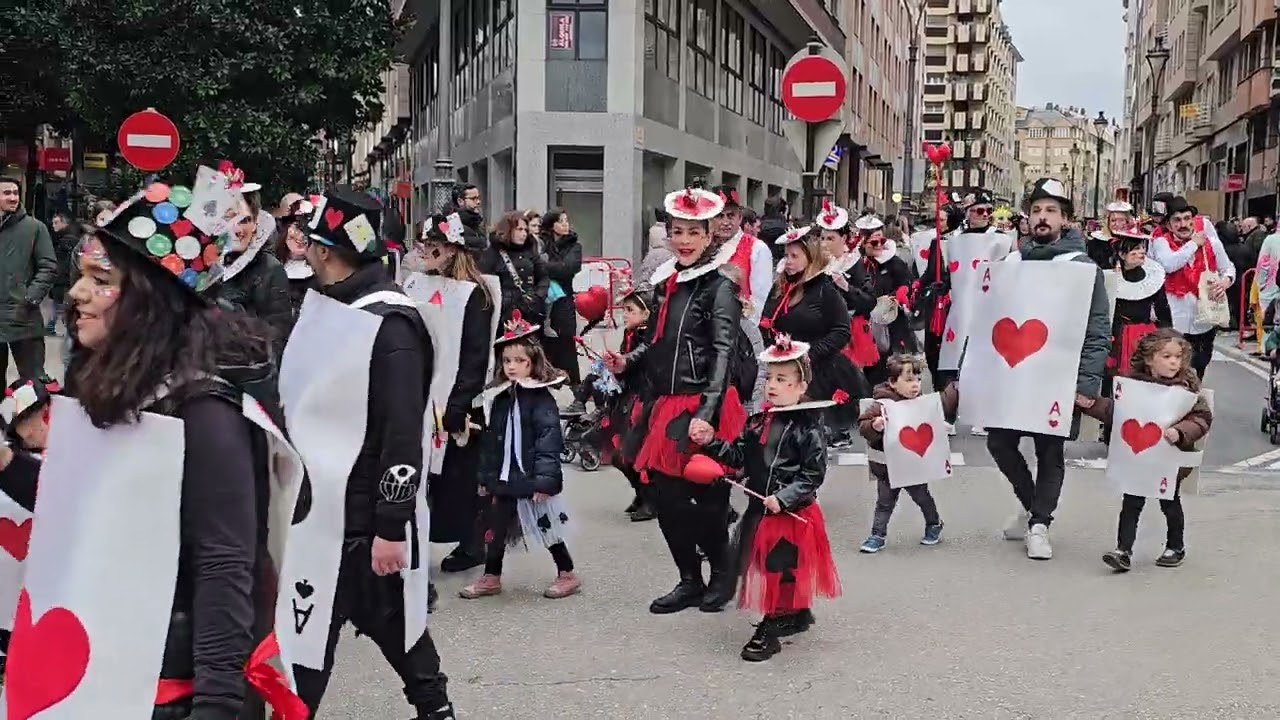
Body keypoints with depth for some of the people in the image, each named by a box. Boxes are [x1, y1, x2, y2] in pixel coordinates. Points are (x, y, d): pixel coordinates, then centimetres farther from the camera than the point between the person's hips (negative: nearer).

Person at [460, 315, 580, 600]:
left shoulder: (541, 397, -10)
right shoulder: (499, 397, 9)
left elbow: (549, 439, -18)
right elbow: (489, 440, 14)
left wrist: (545, 479, -24)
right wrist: (485, 477, 13)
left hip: (531, 478, -6)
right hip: (502, 477, 6)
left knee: (546, 526, 4)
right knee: (494, 526, 11)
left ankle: (567, 575, 19)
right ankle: (491, 577, 26)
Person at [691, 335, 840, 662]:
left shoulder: (808, 429, -13)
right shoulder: (758, 423, 7)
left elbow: (813, 475, -15)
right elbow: (738, 456, 8)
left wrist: (783, 499, -22)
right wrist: (711, 442, -6)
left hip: (792, 514, -7)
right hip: (760, 510, 8)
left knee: (781, 569, -1)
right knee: (766, 567, 17)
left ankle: (769, 631, 8)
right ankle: (798, 615, 36)